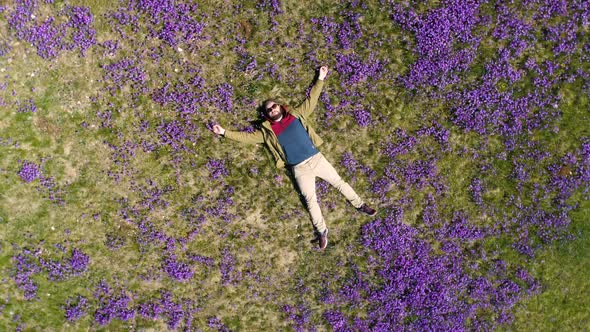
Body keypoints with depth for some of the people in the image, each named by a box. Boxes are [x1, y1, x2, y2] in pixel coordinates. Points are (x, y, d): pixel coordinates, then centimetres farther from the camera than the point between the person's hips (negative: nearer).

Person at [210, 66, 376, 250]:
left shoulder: (296, 115, 9)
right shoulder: (266, 131, 5)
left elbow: (311, 100, 14)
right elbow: (246, 136, 4)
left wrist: (320, 79, 12)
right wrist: (224, 132, -3)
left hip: (316, 158, 1)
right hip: (299, 169, -1)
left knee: (339, 182, 7)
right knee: (310, 199, -2)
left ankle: (360, 205, 23)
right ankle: (322, 231, 7)